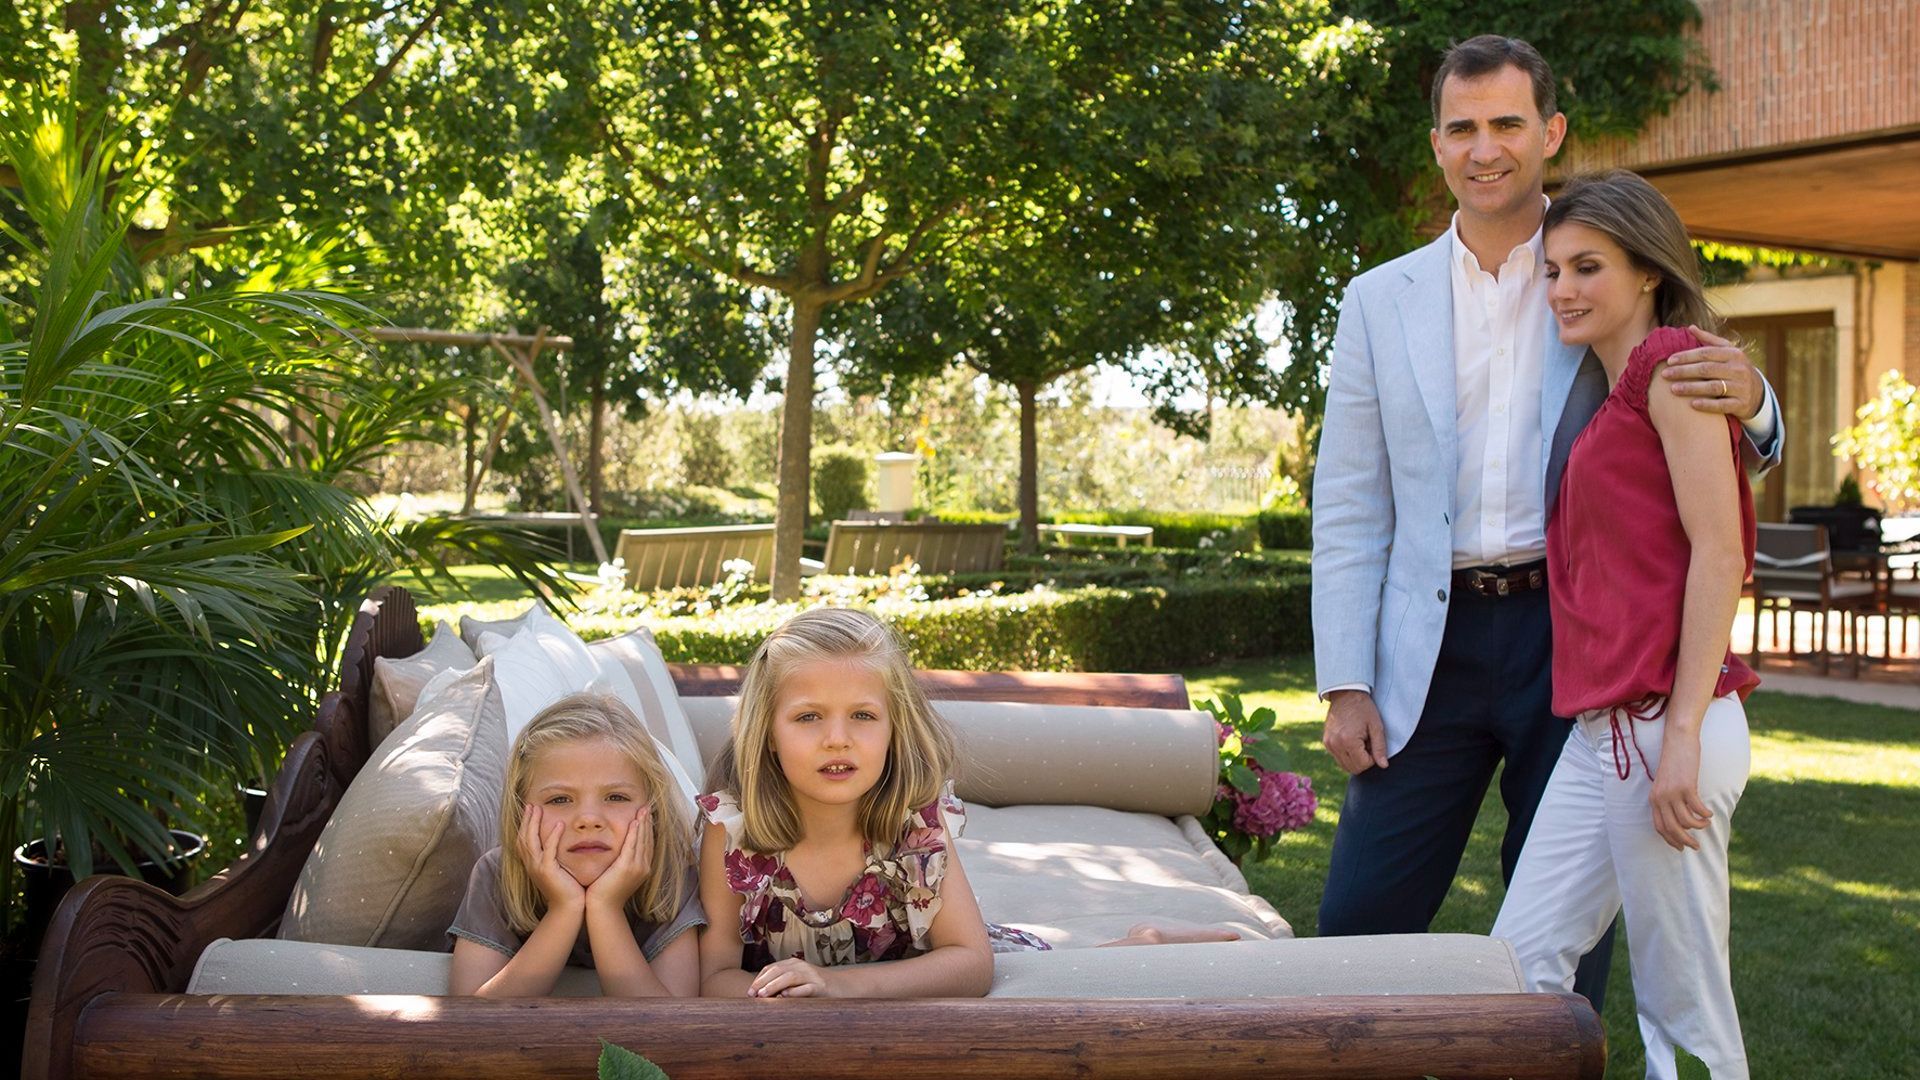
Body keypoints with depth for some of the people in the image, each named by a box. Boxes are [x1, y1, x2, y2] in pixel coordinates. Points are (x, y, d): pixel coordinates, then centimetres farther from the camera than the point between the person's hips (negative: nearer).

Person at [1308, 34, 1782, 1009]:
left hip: (1578, 636, -1)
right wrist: (1345, 686, -1)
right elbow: (1348, 508, 7)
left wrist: (1748, 400, -18)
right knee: (1358, 924, 1)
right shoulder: (1380, 302, 8)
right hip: (1434, 648, 1)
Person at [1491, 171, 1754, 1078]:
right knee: (1520, 969, 9)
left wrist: (1683, 733, -19)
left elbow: (1718, 550, -14)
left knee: (1683, 1003, 0)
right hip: (1601, 729, 9)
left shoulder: (1670, 358, -6)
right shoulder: (1611, 394, 21)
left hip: (1662, 723, -9)